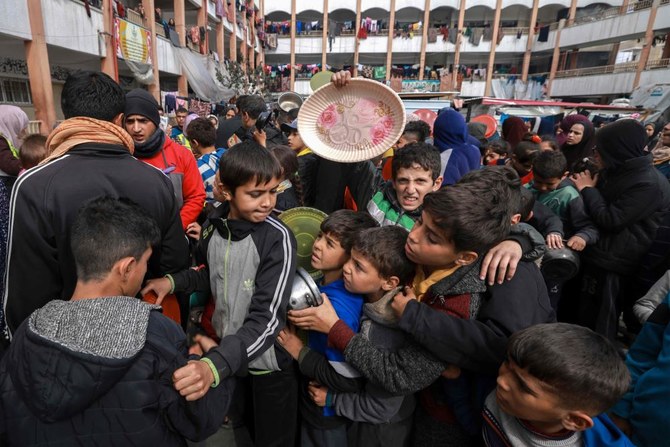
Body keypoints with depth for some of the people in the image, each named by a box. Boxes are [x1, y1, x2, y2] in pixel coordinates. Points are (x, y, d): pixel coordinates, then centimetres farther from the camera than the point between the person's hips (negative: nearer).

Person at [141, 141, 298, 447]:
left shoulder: (278, 239, -25)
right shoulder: (214, 225, -9)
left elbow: (267, 319, -30)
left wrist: (215, 364, -43)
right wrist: (174, 281, -8)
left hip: (267, 360, -5)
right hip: (228, 350, 5)